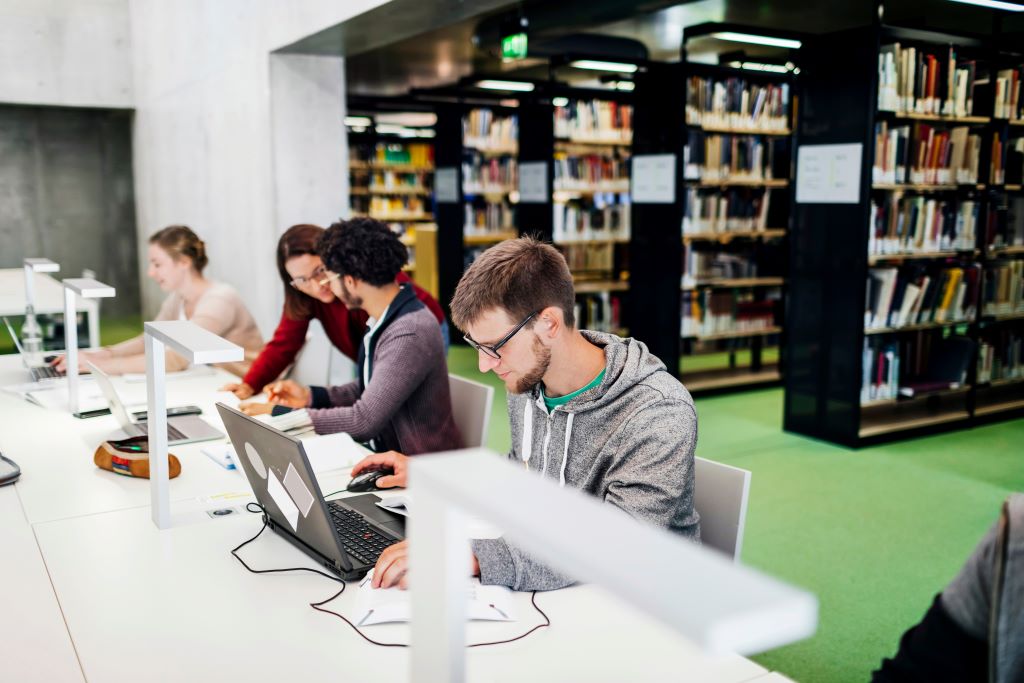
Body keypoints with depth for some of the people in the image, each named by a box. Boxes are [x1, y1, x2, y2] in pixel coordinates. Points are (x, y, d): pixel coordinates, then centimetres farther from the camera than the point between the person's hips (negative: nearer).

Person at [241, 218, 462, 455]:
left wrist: (281, 415, -15)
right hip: (386, 453, 8)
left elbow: (364, 420, -23)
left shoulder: (408, 335, -25)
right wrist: (310, 396, 2)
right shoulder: (385, 319, 4)